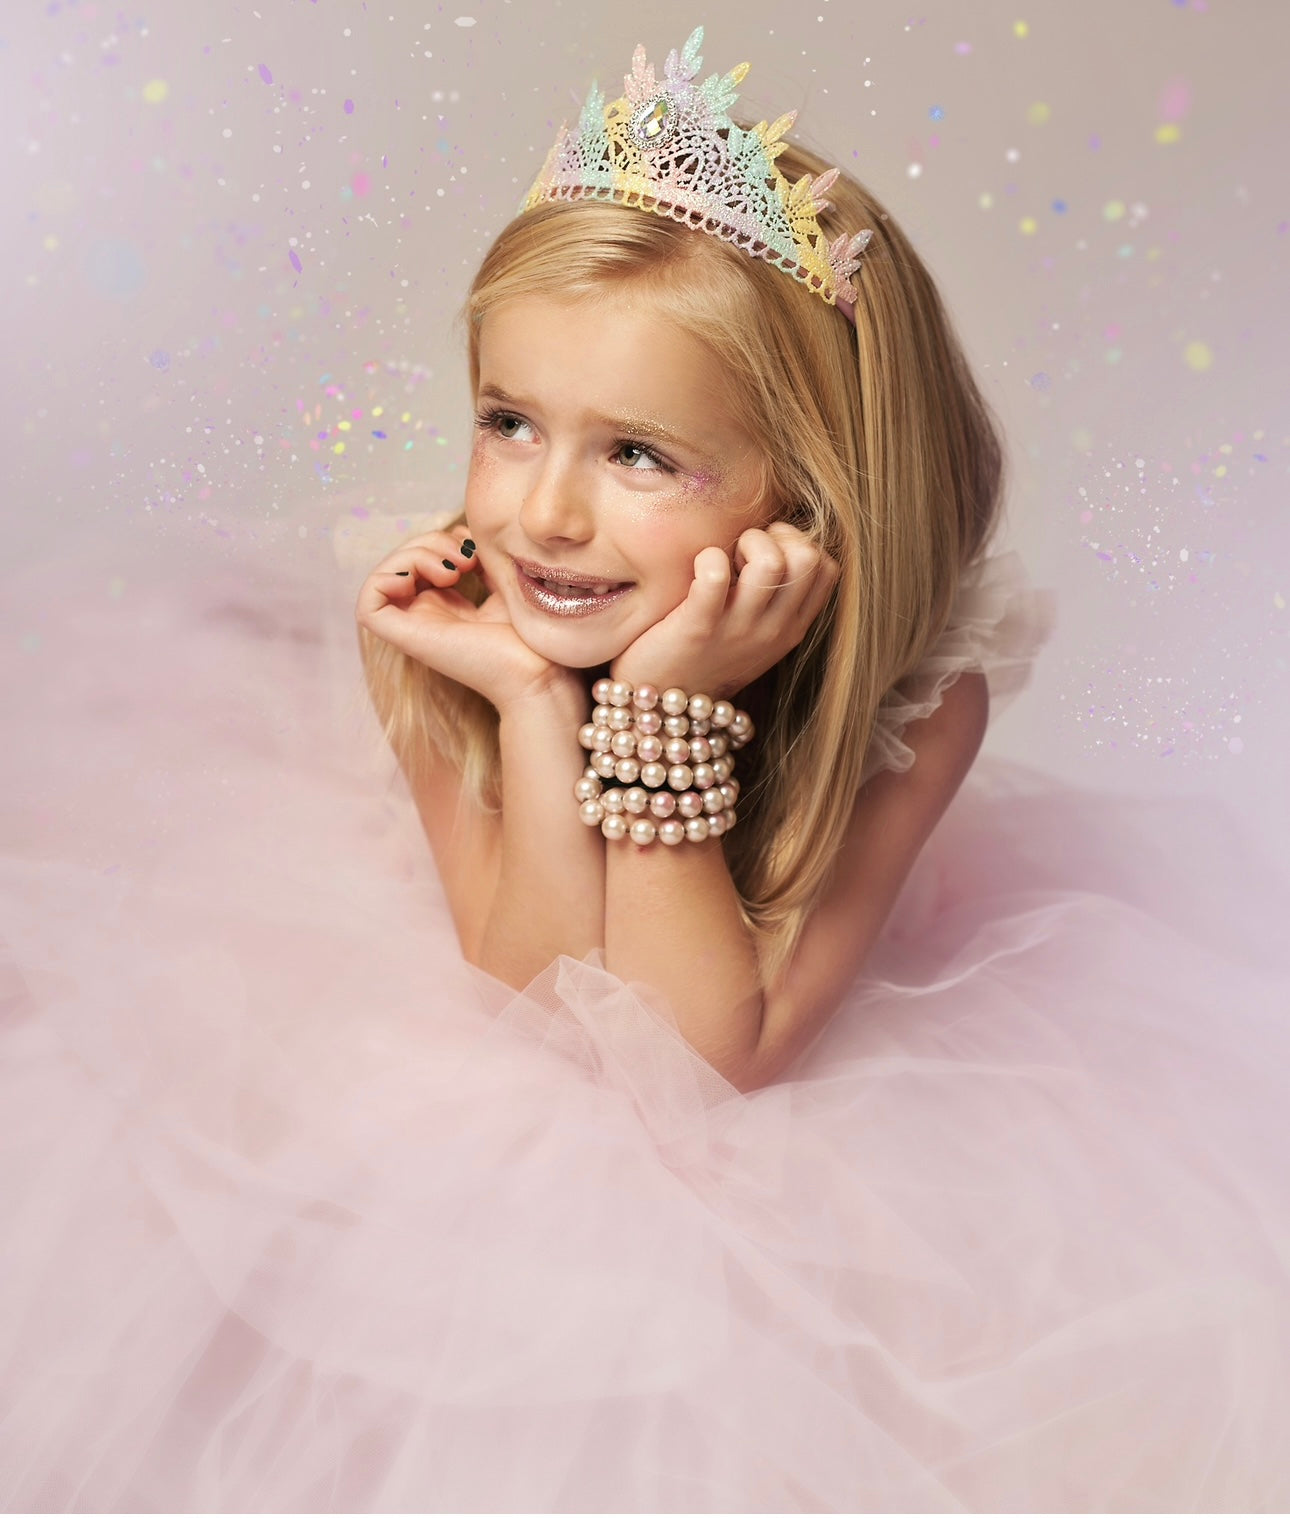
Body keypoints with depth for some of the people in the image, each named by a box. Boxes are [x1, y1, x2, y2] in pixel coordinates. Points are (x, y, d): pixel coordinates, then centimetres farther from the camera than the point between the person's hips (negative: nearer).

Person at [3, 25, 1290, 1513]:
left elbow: (699, 1058, -27)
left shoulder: (920, 696, -28)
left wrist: (669, 712, -39)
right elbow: (549, 1013, -22)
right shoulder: (438, 629, -24)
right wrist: (536, 705, -36)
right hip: (479, 1115, 1)